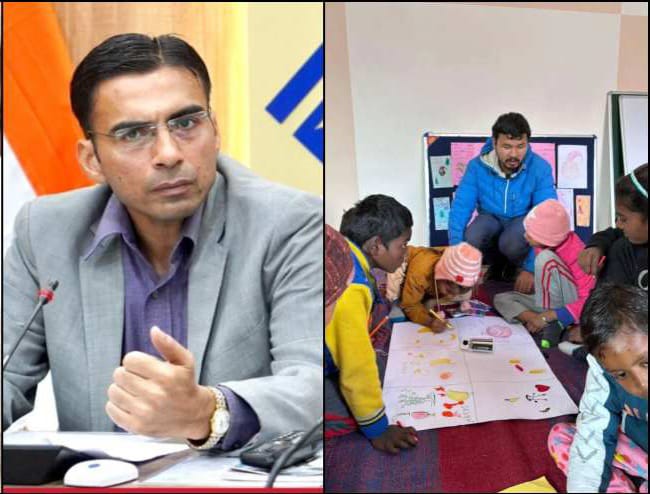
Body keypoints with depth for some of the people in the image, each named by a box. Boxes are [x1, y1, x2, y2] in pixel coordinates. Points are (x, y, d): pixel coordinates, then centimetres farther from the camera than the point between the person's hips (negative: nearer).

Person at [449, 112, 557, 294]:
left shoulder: (540, 168, -23)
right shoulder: (477, 166, -19)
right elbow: (460, 208, -21)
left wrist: (531, 268, -32)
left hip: (524, 220, -2)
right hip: (491, 219, 2)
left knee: (511, 243, -36)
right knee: (471, 239, -32)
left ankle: (519, 266, 2)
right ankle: (496, 264, 4)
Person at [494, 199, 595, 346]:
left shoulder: (575, 253, -24)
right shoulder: (544, 244, -6)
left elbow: (589, 301, -28)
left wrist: (548, 315, -32)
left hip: (573, 309, -7)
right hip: (550, 303, 8)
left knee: (545, 258, -25)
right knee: (502, 298, -3)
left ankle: (550, 321, -20)